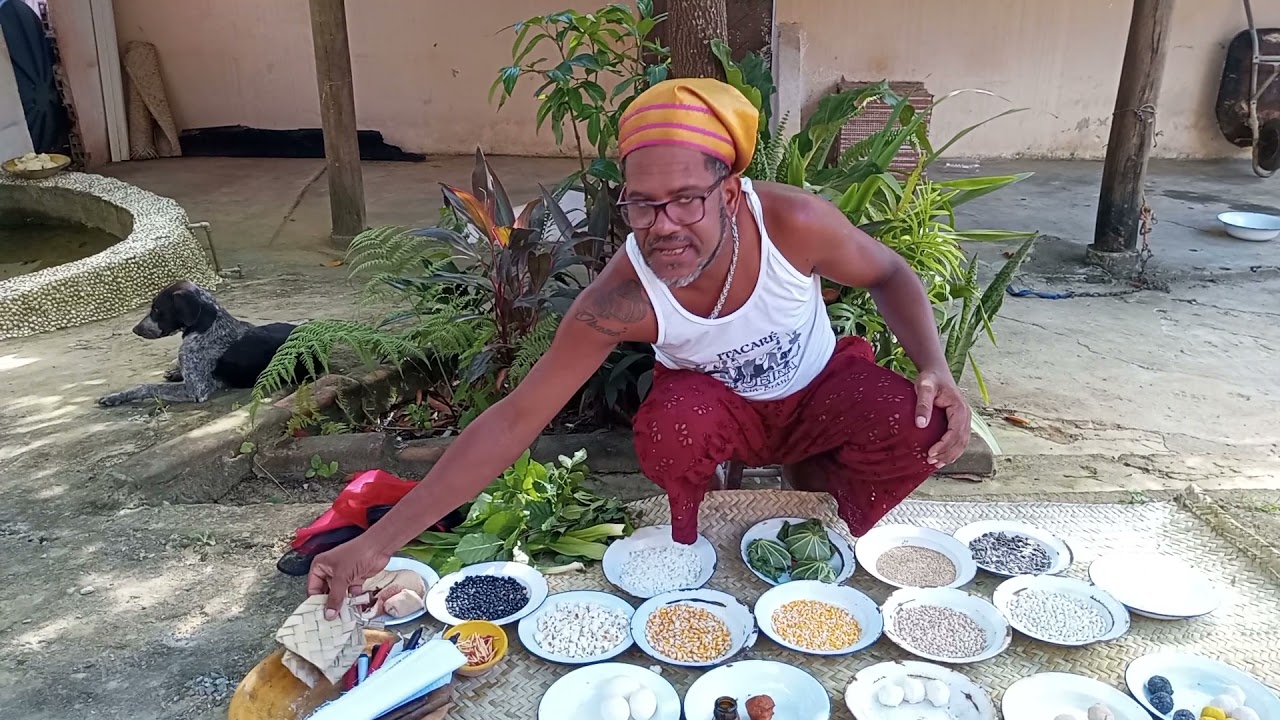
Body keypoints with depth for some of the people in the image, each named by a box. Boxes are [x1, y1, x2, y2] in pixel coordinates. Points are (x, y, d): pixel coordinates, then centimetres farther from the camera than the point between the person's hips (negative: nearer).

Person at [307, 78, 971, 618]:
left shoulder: (793, 222, -31)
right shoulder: (622, 299, -32)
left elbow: (890, 276, -9)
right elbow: (512, 420, -30)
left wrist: (936, 369, -28)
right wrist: (379, 542, -32)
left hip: (819, 389, 2)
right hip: (718, 406, -1)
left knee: (915, 428, -27)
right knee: (669, 429, -36)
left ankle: (818, 479, 6)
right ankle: (685, 549, -2)